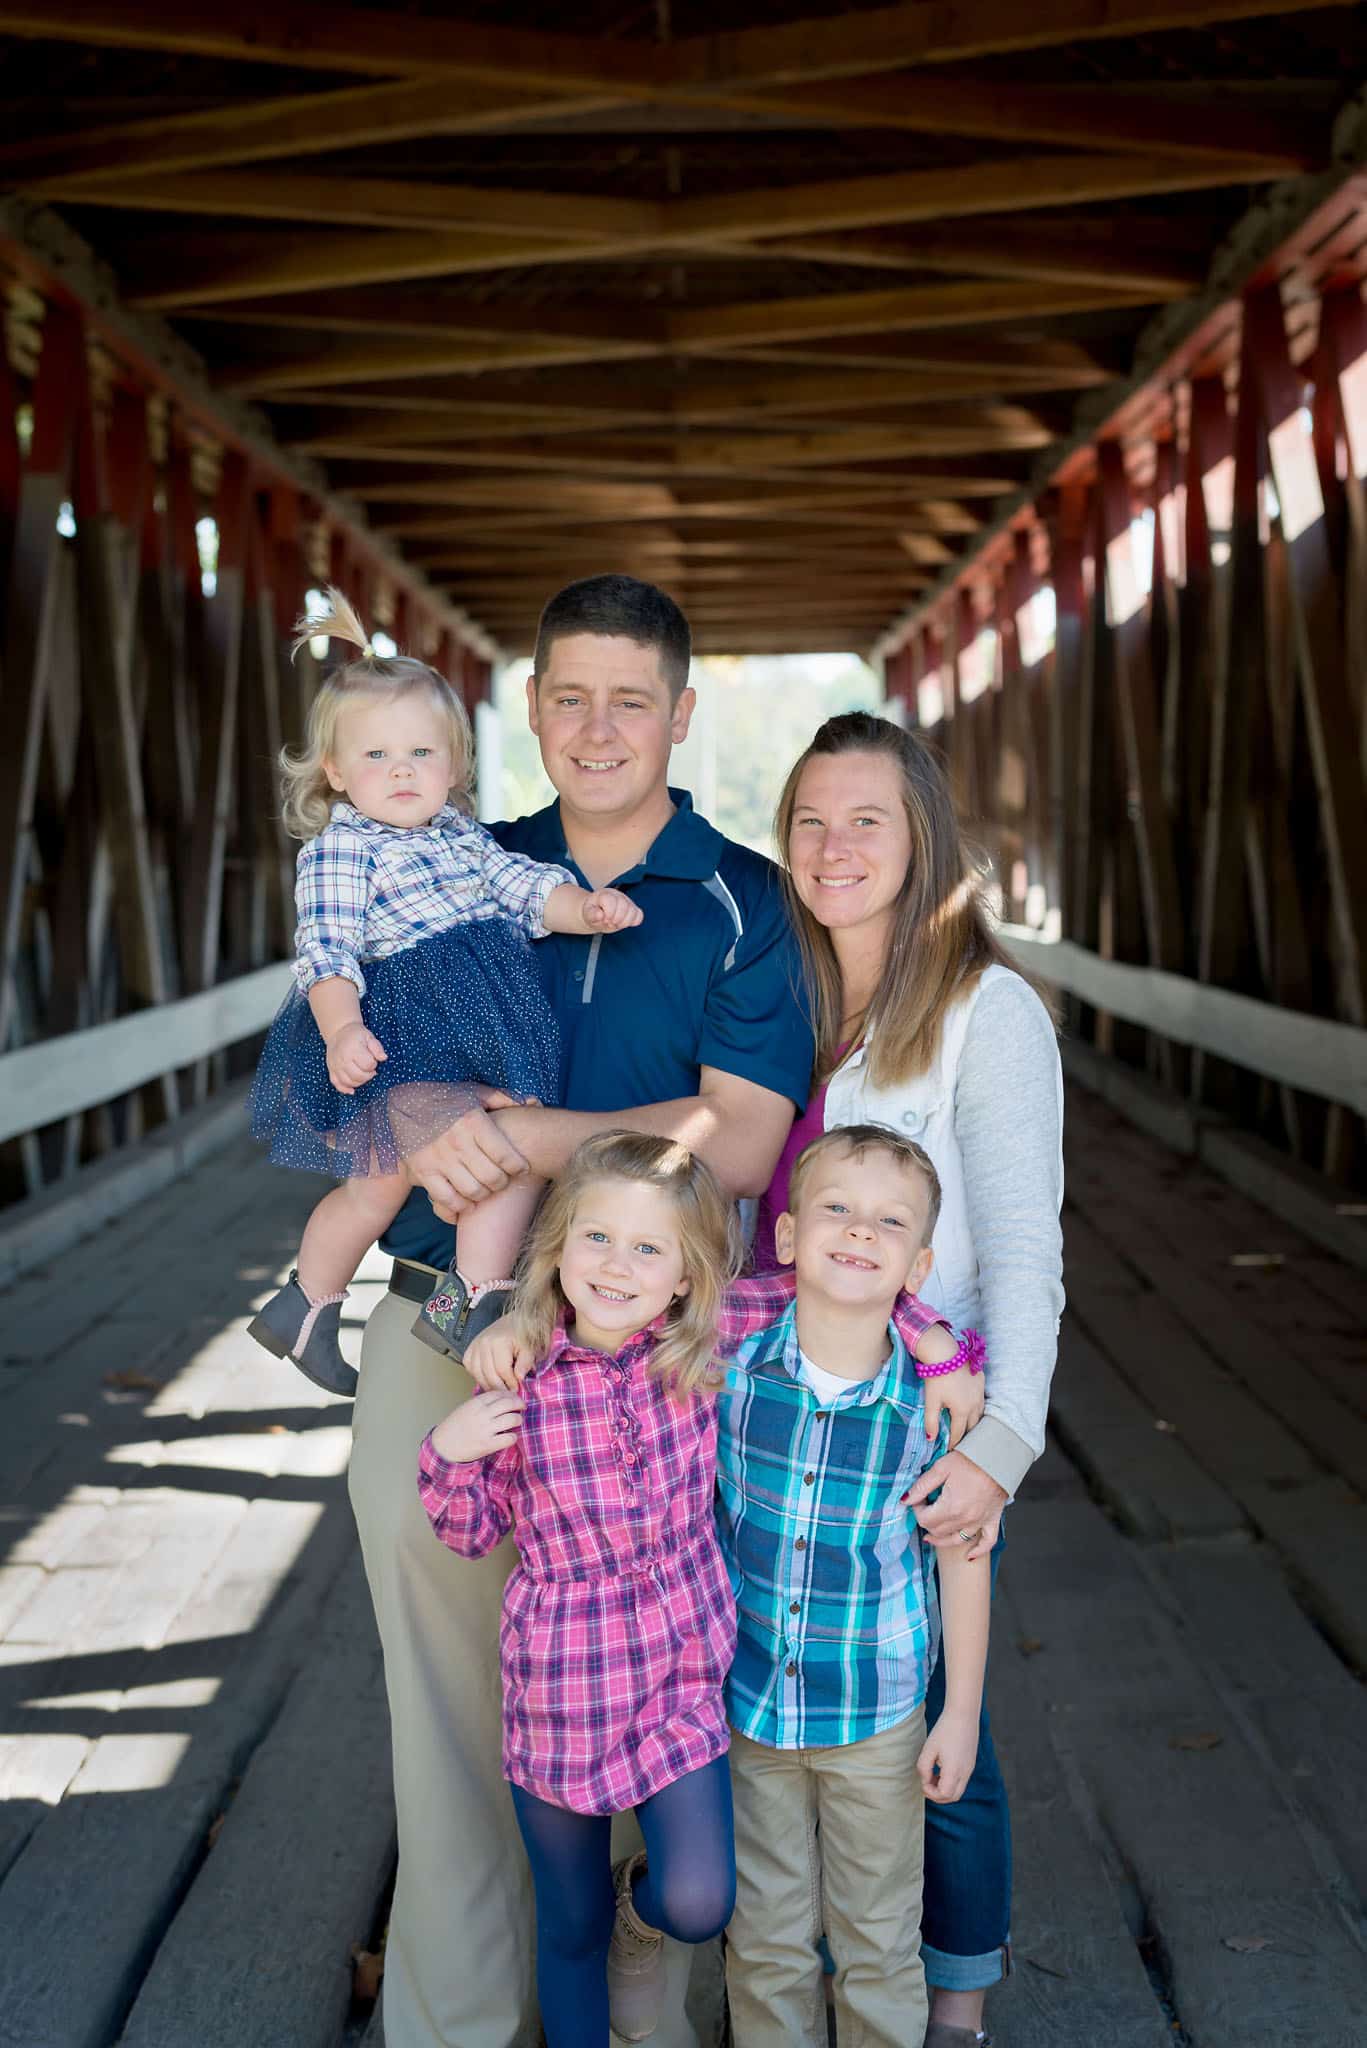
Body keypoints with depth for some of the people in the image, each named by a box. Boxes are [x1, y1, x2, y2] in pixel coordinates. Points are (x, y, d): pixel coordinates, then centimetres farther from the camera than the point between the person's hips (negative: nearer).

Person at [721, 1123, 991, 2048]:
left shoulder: (936, 1401, -19)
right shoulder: (729, 1365, -15)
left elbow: (963, 1558, -7)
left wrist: (962, 1712, -3)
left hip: (877, 1715, -1)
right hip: (747, 1697, 1)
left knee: (878, 1940, 18)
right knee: (766, 1935, 19)